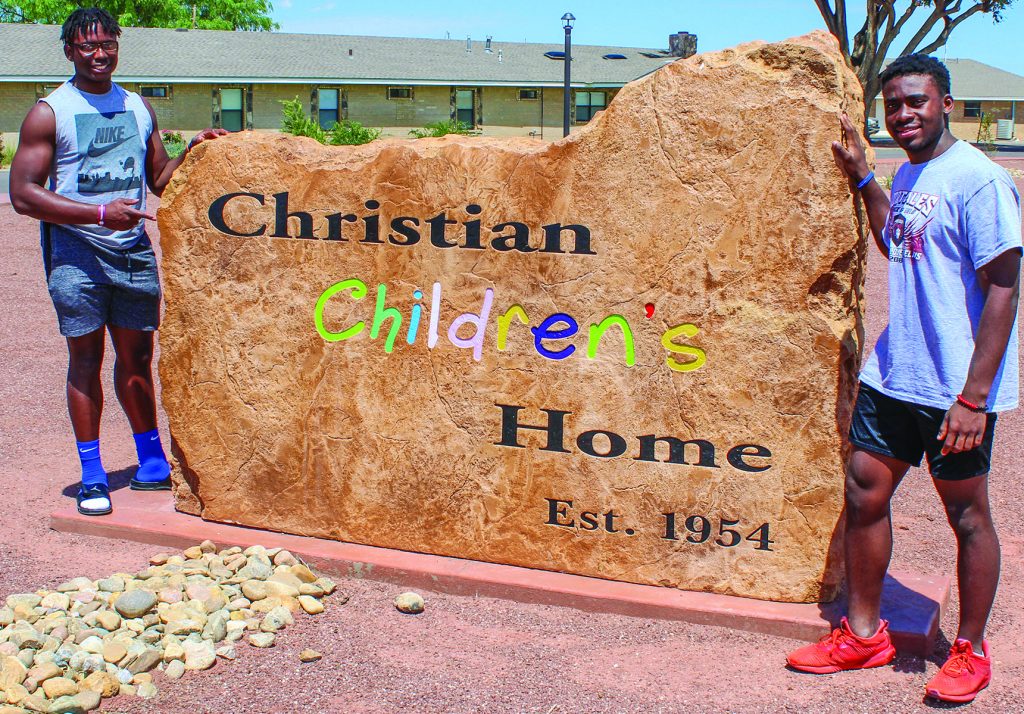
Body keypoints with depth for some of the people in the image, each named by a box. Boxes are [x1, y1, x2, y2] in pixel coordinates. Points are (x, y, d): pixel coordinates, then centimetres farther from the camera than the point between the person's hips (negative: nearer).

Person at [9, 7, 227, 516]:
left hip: (134, 250, 4)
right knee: (86, 358, -1)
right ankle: (92, 476, 8)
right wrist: (100, 214, -19)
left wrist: (192, 150, 0)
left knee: (136, 356, 10)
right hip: (77, 251, -4)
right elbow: (23, 194, -10)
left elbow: (160, 181, 20)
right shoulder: (50, 113, -4)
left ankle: (152, 463, 22)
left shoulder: (138, 107, 13)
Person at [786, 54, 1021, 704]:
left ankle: (972, 651, 24)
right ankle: (864, 635, 25)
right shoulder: (909, 176, 12)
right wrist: (862, 177, 21)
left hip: (954, 387, -8)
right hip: (892, 374, 8)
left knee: (967, 514, 6)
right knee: (864, 494, 10)